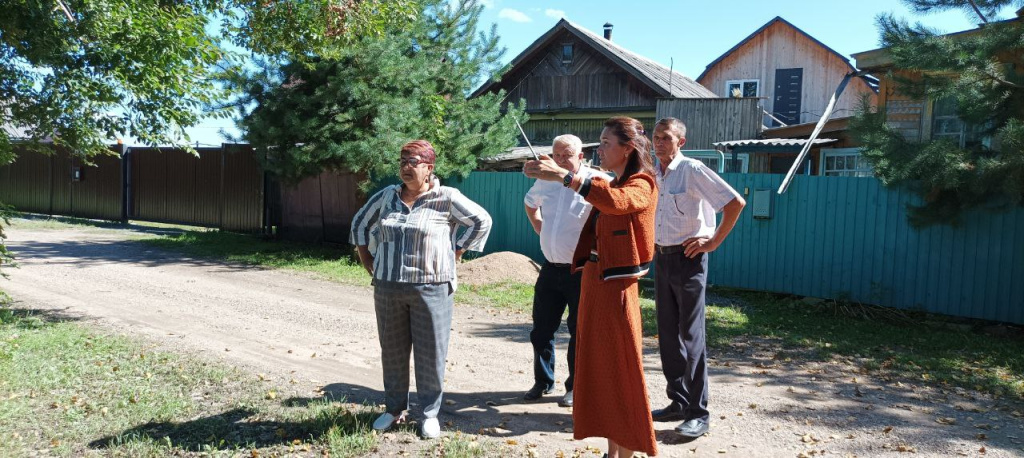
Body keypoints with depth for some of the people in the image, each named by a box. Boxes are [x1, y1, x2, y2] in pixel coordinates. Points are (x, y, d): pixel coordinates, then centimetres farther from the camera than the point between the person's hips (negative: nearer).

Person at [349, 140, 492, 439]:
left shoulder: (447, 198, -6)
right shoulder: (387, 196, 7)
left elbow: (482, 221, -4)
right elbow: (360, 223, 20)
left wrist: (457, 252, -3)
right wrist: (366, 260, 13)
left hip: (431, 288, -4)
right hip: (388, 288, 4)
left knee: (430, 353, 4)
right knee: (392, 351, 13)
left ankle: (430, 413, 18)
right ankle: (394, 409, 29)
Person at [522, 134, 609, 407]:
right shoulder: (545, 181, 8)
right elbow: (530, 202, 28)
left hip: (581, 270, -5)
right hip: (551, 268, 6)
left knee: (579, 330, 4)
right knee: (541, 329, 12)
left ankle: (576, 386, 19)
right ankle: (543, 382, 29)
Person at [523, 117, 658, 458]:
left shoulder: (641, 185, -10)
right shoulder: (610, 185, 16)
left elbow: (615, 201, -33)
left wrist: (562, 176, -35)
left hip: (616, 288, -8)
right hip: (593, 284, 8)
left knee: (620, 372, 0)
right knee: (599, 371, 13)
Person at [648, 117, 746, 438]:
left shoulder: (692, 170, -11)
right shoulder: (653, 174, 8)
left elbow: (736, 202, -15)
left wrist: (714, 242, -13)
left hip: (688, 258, -7)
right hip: (662, 258, 7)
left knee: (690, 335, -4)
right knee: (667, 334, 11)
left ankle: (699, 413, 5)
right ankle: (678, 402, 22)